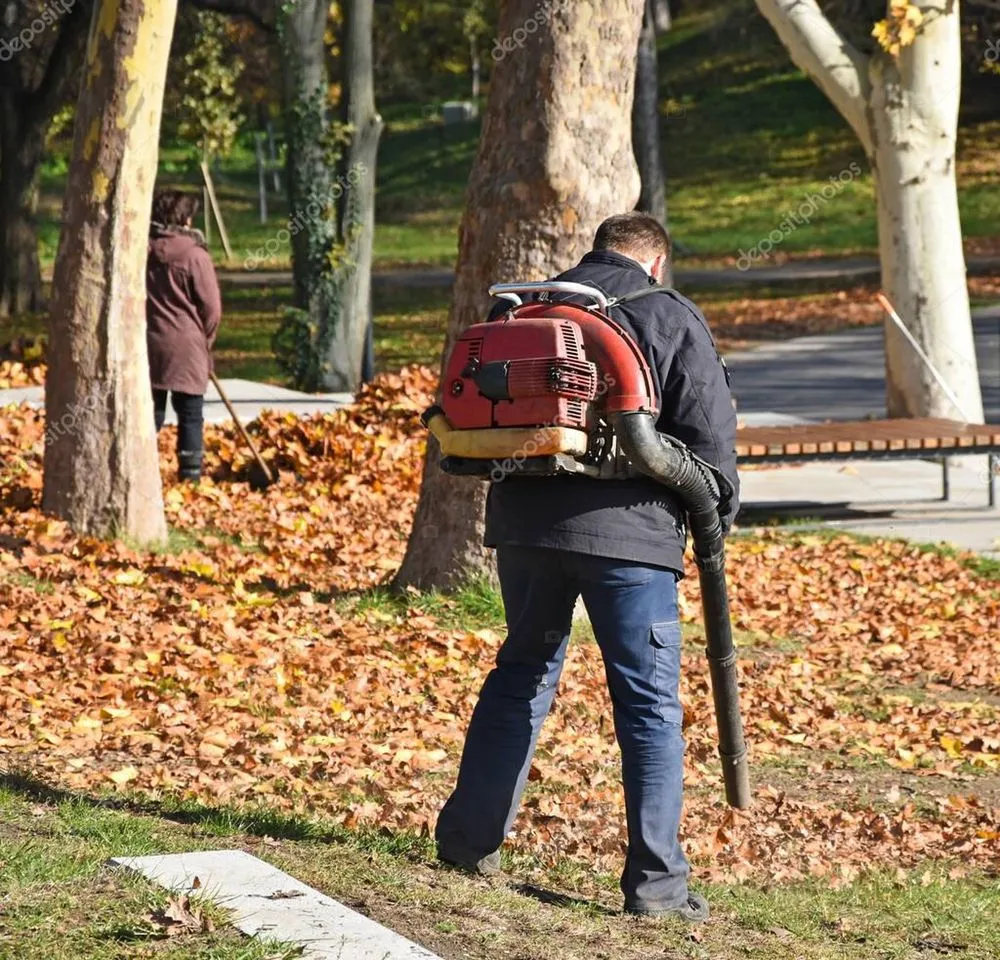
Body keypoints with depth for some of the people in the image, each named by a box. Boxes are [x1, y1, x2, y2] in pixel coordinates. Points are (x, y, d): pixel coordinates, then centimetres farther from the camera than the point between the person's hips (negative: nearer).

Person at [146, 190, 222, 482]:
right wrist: (205, 340, 7)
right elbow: (212, 307, -8)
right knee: (190, 415, 3)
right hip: (186, 347, -4)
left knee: (150, 413, 10)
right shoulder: (195, 255, -9)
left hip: (147, 345, 4)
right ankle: (190, 474, 0)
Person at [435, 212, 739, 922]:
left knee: (521, 675, 21)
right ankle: (656, 882, -2)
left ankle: (469, 837, 28)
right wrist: (717, 515, 10)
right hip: (629, 530, -5)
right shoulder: (673, 318, -1)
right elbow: (709, 433, -4)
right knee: (650, 704, 0)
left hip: (525, 522, 5)